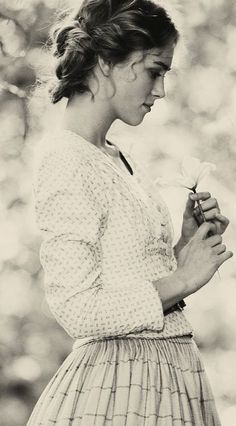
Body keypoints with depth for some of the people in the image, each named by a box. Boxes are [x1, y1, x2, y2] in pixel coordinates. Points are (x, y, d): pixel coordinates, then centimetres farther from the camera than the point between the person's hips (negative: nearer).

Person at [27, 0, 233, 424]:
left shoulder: (118, 159, 10)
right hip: (116, 387, -8)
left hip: (167, 370, 8)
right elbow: (78, 310, -20)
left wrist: (187, 244, 0)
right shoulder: (66, 162, -16)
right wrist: (183, 279, -15)